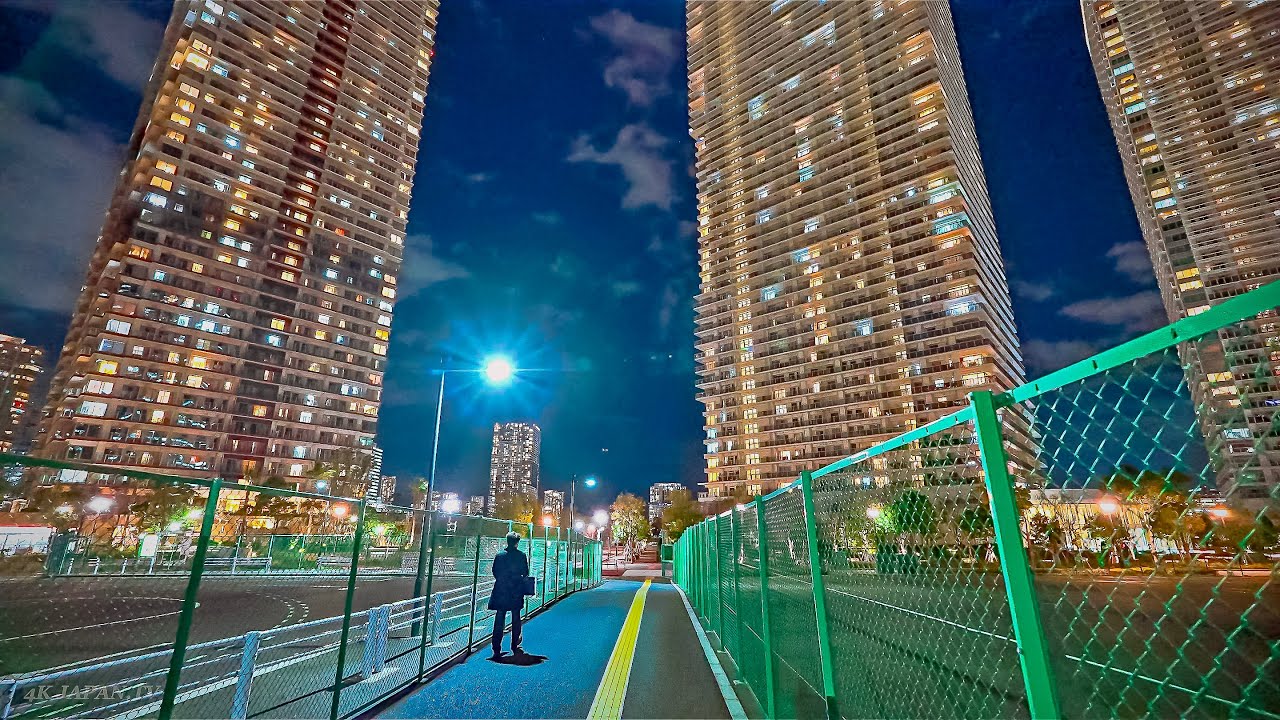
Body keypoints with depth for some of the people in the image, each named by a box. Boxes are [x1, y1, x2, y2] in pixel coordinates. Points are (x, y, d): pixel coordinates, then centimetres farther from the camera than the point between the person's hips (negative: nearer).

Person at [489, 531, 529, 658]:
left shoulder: (499, 556, -6)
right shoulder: (522, 556, -8)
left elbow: (494, 573, 1)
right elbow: (525, 573, -1)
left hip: (501, 592, 0)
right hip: (516, 593, 0)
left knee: (499, 621, 7)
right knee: (516, 620, 13)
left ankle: (496, 650, 6)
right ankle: (515, 647, 20)